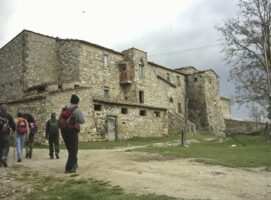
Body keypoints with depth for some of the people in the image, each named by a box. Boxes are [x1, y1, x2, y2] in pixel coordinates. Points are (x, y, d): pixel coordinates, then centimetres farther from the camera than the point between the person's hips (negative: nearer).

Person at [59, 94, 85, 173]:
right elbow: (82, 121, -9)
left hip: (63, 130, 6)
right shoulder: (77, 109, -8)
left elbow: (60, 120, 8)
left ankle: (74, 164, 32)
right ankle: (69, 168, -2)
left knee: (70, 149, 21)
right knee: (73, 150, 2)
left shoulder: (64, 109, 10)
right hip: (72, 131, -6)